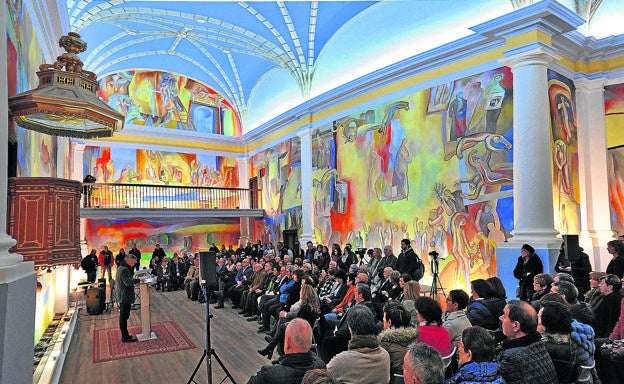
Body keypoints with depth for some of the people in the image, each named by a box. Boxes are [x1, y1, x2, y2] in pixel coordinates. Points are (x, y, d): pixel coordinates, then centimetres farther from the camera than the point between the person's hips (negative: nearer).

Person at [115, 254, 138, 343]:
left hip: (122, 297, 11)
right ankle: (125, 337, 5)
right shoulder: (124, 269, -20)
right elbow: (128, 282, -30)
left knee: (123, 316, 16)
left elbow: (130, 275, 18)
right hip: (125, 297, -11)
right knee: (124, 317, -3)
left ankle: (125, 335, 26)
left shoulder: (121, 267, 13)